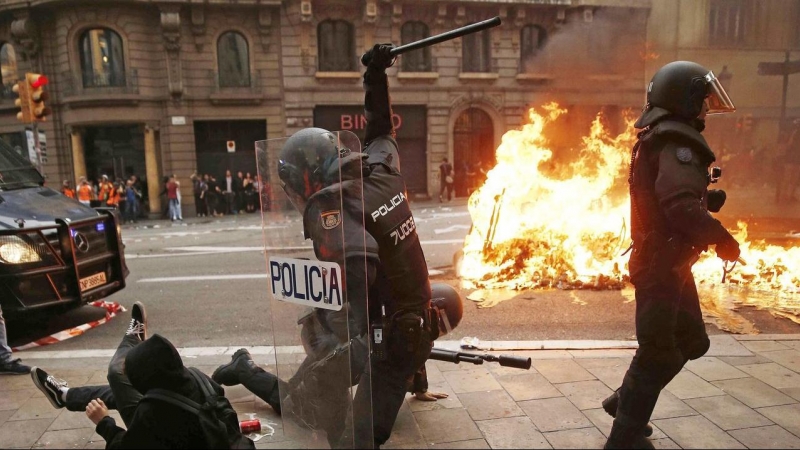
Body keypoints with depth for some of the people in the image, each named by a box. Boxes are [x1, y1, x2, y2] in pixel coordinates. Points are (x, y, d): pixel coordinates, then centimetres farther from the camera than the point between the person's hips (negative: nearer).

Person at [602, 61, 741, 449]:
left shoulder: (659, 140, 15)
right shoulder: (677, 143, -18)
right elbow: (680, 205, -31)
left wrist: (709, 198, 3)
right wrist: (721, 237, -19)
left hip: (663, 259, 10)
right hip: (664, 263, -10)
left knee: (688, 339, 21)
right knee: (660, 351, -2)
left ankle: (624, 400, 31)